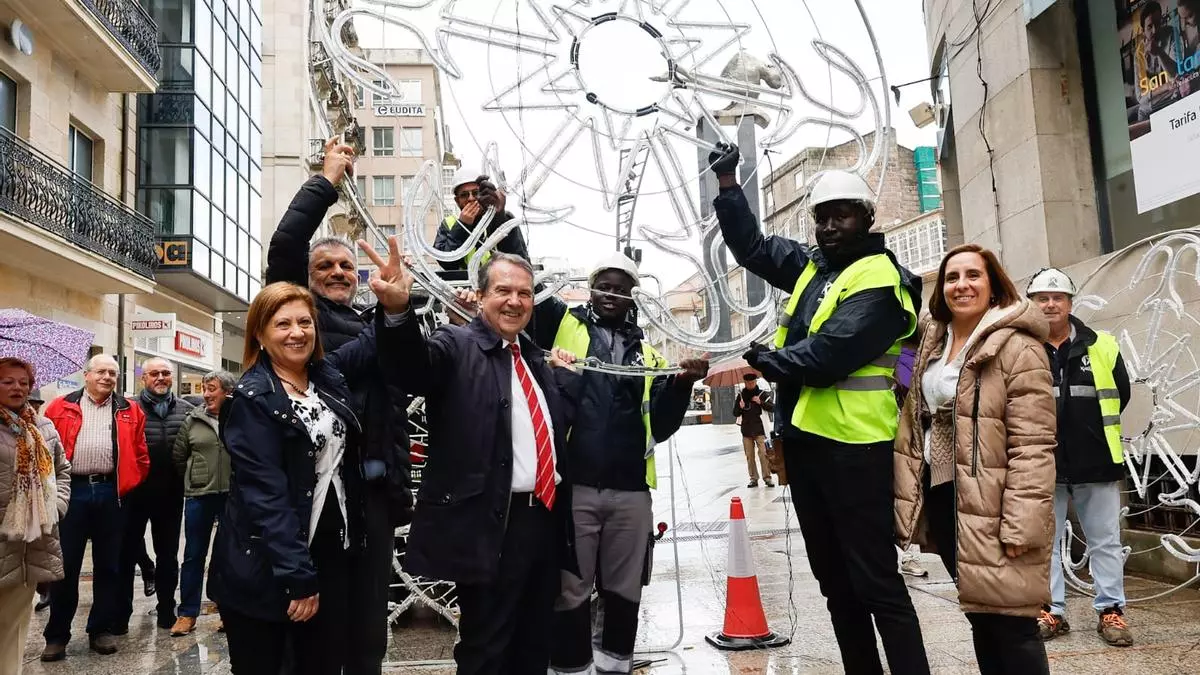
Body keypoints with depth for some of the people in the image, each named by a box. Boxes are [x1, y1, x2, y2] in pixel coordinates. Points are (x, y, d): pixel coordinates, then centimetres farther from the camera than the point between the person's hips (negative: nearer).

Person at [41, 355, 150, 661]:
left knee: (108, 564, 8)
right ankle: (57, 635, 15)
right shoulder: (61, 407, 6)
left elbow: (140, 454, 9)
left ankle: (102, 630, 19)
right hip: (71, 491, -1)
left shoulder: (130, 411, 9)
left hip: (111, 493, 1)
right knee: (65, 565, 4)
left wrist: (130, 485, 3)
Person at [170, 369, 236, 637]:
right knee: (193, 555, 9)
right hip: (199, 496, 2)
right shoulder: (193, 420, 3)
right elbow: (178, 456, 11)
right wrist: (194, 479, 13)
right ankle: (187, 614, 19)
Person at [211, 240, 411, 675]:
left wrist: (395, 306, -21)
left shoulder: (329, 375, 5)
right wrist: (297, 577, -19)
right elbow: (266, 493, -17)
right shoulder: (253, 398, -12)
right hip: (265, 568, -5)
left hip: (331, 556, 5)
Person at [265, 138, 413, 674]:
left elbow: (398, 404, 18)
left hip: (373, 486, 4)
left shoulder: (377, 324, 17)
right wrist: (327, 179, -1)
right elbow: (284, 244, -7)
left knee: (367, 621, 11)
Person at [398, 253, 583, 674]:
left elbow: (563, 419, 21)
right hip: (491, 524, -7)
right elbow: (417, 364, -29)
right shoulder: (457, 346, -7)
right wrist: (399, 310, -48)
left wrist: (565, 371, 8)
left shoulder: (536, 358, 16)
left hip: (546, 517, 7)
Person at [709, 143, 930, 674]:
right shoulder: (811, 265, 13)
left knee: (876, 581, -4)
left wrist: (762, 359, -9)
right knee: (834, 580, 17)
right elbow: (752, 247, 23)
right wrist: (728, 183, 15)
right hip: (805, 440, 9)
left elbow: (824, 358, -21)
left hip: (853, 447, -8)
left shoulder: (880, 282, -11)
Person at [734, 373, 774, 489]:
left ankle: (767, 477, -4)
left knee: (763, 454, -11)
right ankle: (753, 478, 9)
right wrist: (740, 407, -10)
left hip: (759, 429, -3)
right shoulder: (741, 395, 9)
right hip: (746, 430, 3)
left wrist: (761, 402, -17)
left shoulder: (762, 394, 3)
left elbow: (772, 408, -4)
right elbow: (735, 414, 11)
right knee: (749, 456, 3)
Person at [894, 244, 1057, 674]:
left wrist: (1021, 524, -20)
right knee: (979, 614, 18)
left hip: (990, 505, -7)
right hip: (940, 495, 7)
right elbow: (913, 427, 15)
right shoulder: (930, 344, 12)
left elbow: (1033, 446, -16)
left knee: (1011, 624, -1)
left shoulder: (1017, 347, -11)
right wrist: (907, 501, 9)